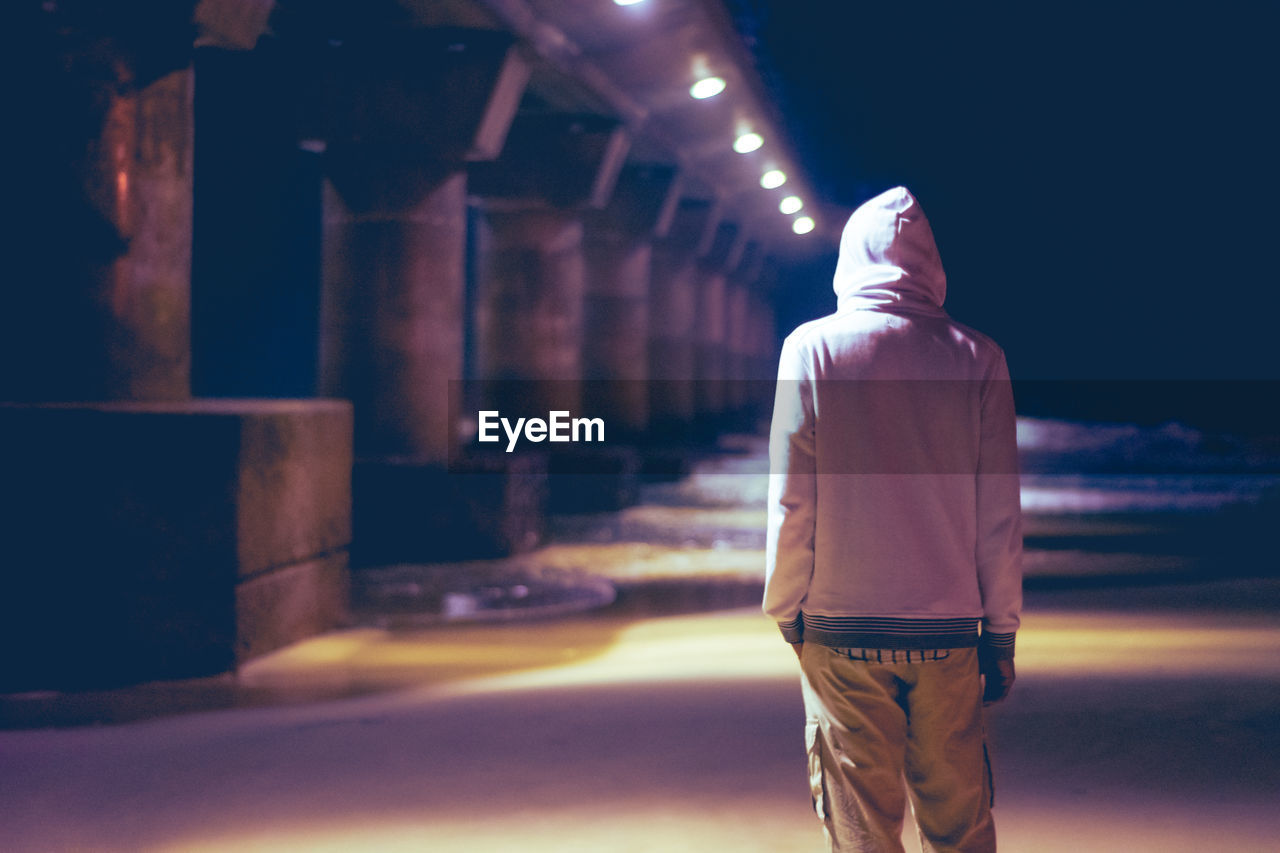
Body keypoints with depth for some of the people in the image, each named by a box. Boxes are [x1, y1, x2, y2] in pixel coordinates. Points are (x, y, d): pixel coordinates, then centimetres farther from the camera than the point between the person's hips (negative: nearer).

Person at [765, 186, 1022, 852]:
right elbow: (999, 511, 2)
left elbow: (792, 498, -4)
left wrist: (786, 608, 7)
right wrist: (1000, 633, 9)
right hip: (950, 633, 2)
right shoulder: (977, 357, 1)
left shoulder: (813, 347, -3)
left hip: (841, 629, -1)